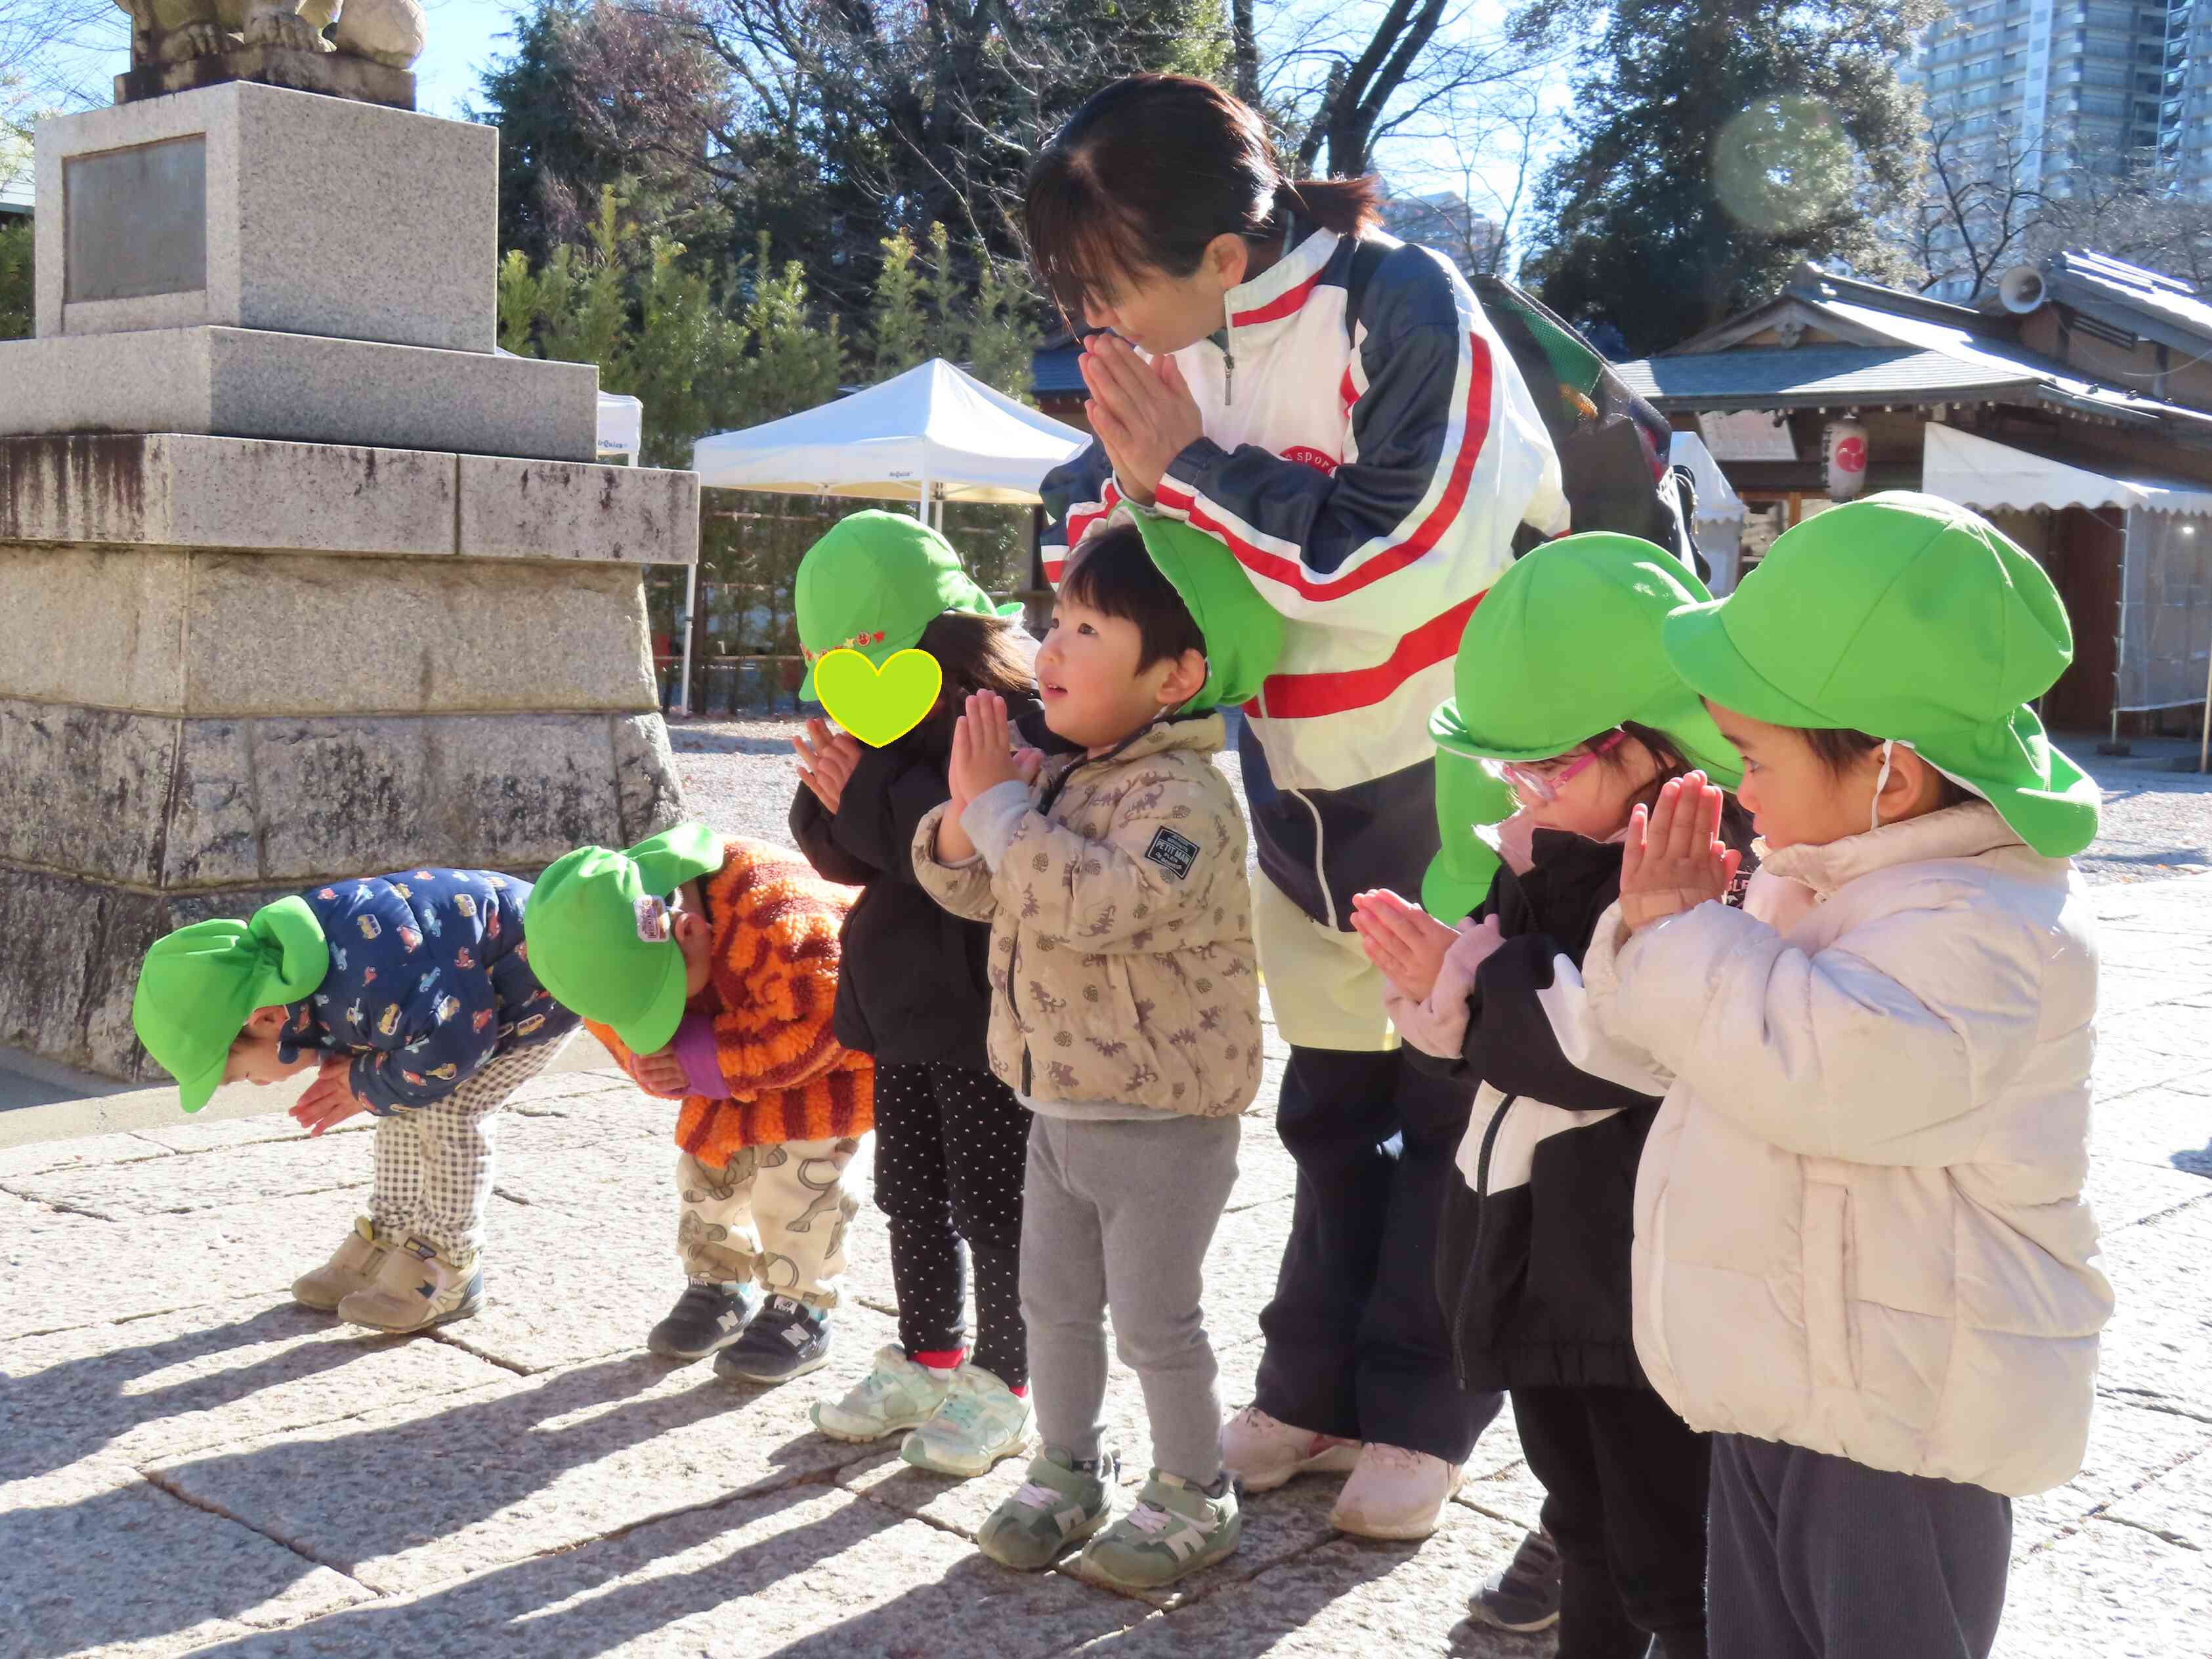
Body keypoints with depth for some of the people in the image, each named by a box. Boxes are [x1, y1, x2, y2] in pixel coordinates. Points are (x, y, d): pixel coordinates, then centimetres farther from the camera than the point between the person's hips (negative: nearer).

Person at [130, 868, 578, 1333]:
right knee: (406, 1101, 8)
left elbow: (453, 1042, -34)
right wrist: (361, 1081, -7)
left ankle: (448, 1265, -1)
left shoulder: (364, 980, -37)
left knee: (450, 1110, -15)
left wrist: (370, 1086, -18)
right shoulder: (291, 968, -5)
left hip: (541, 983, -10)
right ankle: (388, 1241, 20)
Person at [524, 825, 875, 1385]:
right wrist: (651, 1065, -24)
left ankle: (801, 1310, -3)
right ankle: (719, 1286, 21)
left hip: (843, 1041, -7)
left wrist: (711, 1063, -31)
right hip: (741, 1043, 7)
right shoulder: (623, 946, -18)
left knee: (797, 1158, -17)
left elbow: (818, 1022, -37)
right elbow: (616, 1018, -1)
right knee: (708, 1149, 2)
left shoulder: (775, 916, -43)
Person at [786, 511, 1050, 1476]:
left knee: (990, 1200, 3)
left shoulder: (1011, 713, -18)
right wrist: (831, 791, -9)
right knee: (910, 1190, 18)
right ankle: (928, 1361, 33)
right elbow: (843, 858, 12)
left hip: (988, 1006, -9)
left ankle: (1000, 1386, 18)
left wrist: (868, 795, -23)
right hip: (906, 999, 9)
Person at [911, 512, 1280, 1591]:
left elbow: (1097, 902, -38)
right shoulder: (1058, 779, 5)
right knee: (1053, 1304, 18)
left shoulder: (1183, 796, -23)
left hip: (1161, 1121, -8)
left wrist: (1001, 806, -28)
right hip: (1059, 1104, 8)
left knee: (1154, 1321, 5)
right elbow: (970, 890, 11)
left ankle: (1194, 1495, 24)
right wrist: (967, 813, -10)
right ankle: (1068, 1470, 36)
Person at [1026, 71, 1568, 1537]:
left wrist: (1188, 466, -24)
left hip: (1461, 793, -6)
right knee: (1332, 1106, 16)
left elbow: (1397, 562, -30)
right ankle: (1315, 1388, 29)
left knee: (1452, 1112, 6)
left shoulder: (1402, 308, -23)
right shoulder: (1177, 337, -3)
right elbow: (1091, 523, 7)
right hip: (1306, 796, 6)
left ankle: (1421, 1416, 20)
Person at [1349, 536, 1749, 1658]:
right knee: (1586, 1534, 25)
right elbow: (1489, 1042, 12)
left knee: (1671, 1568, 7)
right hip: (1537, 1262, 9)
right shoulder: (1553, 852, 7)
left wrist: (1465, 980, -19)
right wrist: (1433, 987, -10)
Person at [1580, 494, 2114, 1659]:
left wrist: (1688, 940, -26)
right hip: (1770, 1388, 9)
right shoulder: (1812, 881, 8)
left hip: (1896, 1425, -9)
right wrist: (1655, 932, -6)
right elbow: (1690, 1049, 15)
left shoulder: (1985, 924, -24)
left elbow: (1826, 1069, -41)